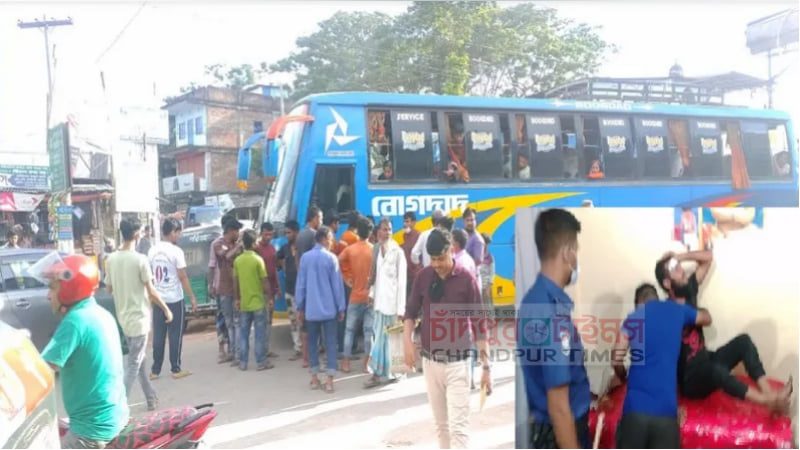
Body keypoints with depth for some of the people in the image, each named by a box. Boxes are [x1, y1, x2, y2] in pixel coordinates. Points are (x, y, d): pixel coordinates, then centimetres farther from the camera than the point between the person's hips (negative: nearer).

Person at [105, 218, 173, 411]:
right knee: (133, 364, -2)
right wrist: (166, 309, 0)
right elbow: (151, 291, -13)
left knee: (137, 359, 18)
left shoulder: (111, 259, 1)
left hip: (123, 317, 7)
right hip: (138, 317, -7)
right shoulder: (140, 259, -17)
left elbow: (109, 289, 11)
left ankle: (151, 399, 28)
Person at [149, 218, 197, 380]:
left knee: (158, 335, 10)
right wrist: (192, 297, -6)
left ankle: (155, 370, 14)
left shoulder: (152, 250, 5)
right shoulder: (176, 251, -12)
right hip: (174, 299, -5)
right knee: (175, 335, 4)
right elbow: (182, 277, -13)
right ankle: (176, 369, 9)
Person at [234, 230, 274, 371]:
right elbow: (265, 281, -11)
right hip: (258, 302, -4)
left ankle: (243, 363, 14)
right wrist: (269, 298, -3)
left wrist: (236, 299, 15)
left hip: (244, 303, 4)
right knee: (260, 333, 3)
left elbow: (235, 281, 7)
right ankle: (261, 362, 6)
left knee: (243, 333, 10)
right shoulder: (258, 259, -12)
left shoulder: (237, 260, 2)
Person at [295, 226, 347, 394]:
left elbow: (301, 284, 3)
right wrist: (341, 308, 2)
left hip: (311, 308, 3)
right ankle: (329, 380, -1)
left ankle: (314, 378, 16)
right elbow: (337, 284, -5)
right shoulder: (331, 258, -6)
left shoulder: (305, 257, 2)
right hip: (328, 308, -2)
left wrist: (300, 307, 11)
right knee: (330, 343, 3)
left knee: (312, 342, 13)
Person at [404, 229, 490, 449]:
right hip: (430, 361, 4)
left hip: (457, 364, -4)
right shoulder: (423, 277, 0)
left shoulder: (466, 280, -11)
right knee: (441, 424, 15)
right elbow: (411, 312, 10)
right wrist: (407, 340, -8)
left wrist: (486, 367, -10)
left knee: (458, 426, -7)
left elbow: (479, 325, -8)